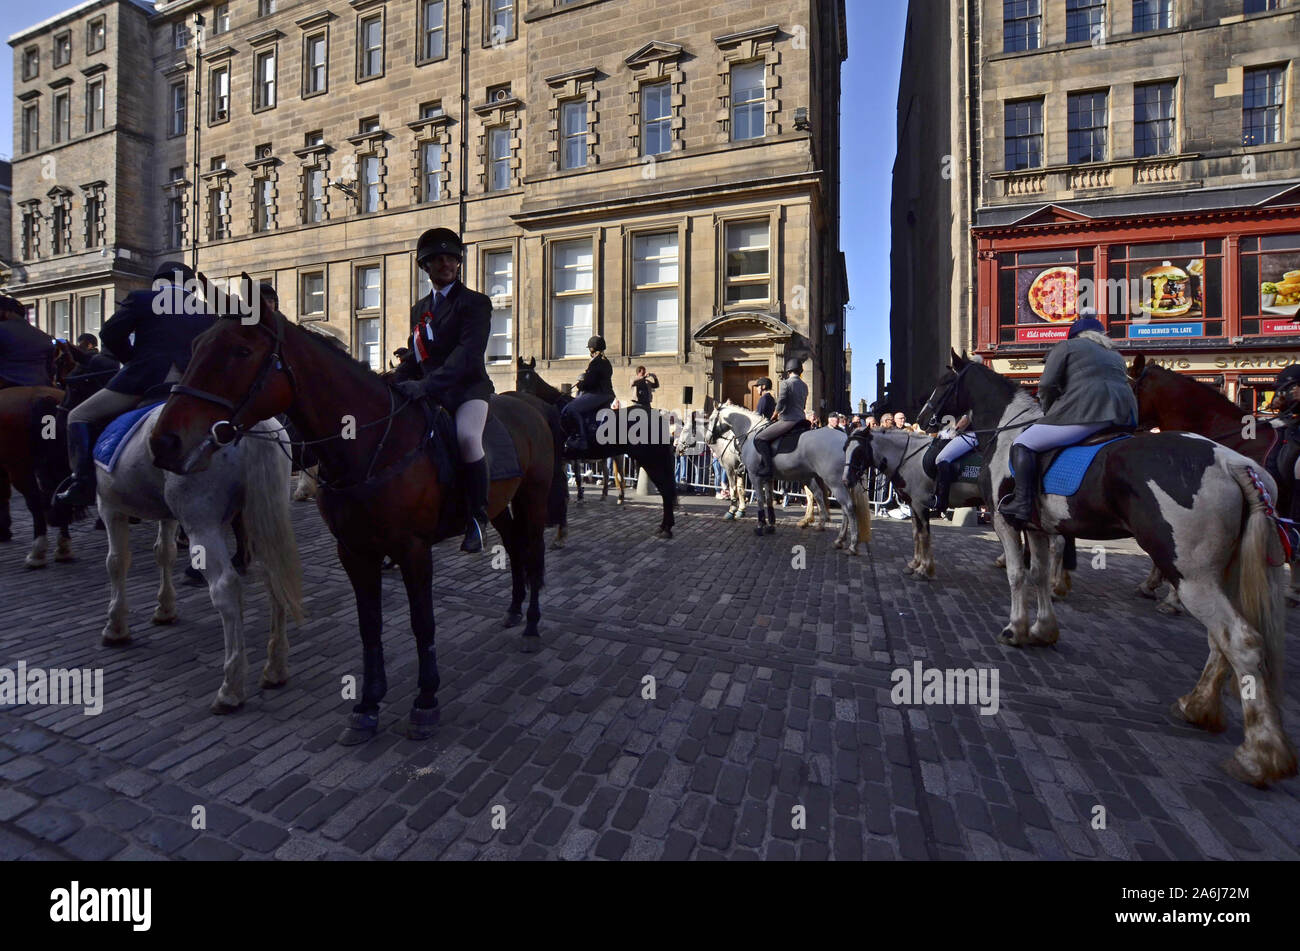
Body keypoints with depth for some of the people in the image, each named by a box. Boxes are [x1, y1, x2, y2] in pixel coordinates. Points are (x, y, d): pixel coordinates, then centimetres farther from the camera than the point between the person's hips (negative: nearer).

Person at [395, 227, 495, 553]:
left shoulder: (476, 302, -2)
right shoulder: (419, 308, 20)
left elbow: (468, 354, -18)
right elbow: (415, 355, 24)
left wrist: (426, 384, -29)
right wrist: (397, 381, 3)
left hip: (469, 389, -7)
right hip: (429, 392, 7)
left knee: (467, 436, -34)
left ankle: (478, 517, -18)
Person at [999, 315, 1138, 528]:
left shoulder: (1066, 346, 12)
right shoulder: (1116, 355, 34)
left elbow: (1047, 385, 1)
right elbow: (1123, 384, 30)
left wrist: (1050, 412, 15)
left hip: (1085, 412, -8)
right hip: (1125, 419, 8)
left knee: (1023, 444, -6)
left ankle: (1022, 503, -21)